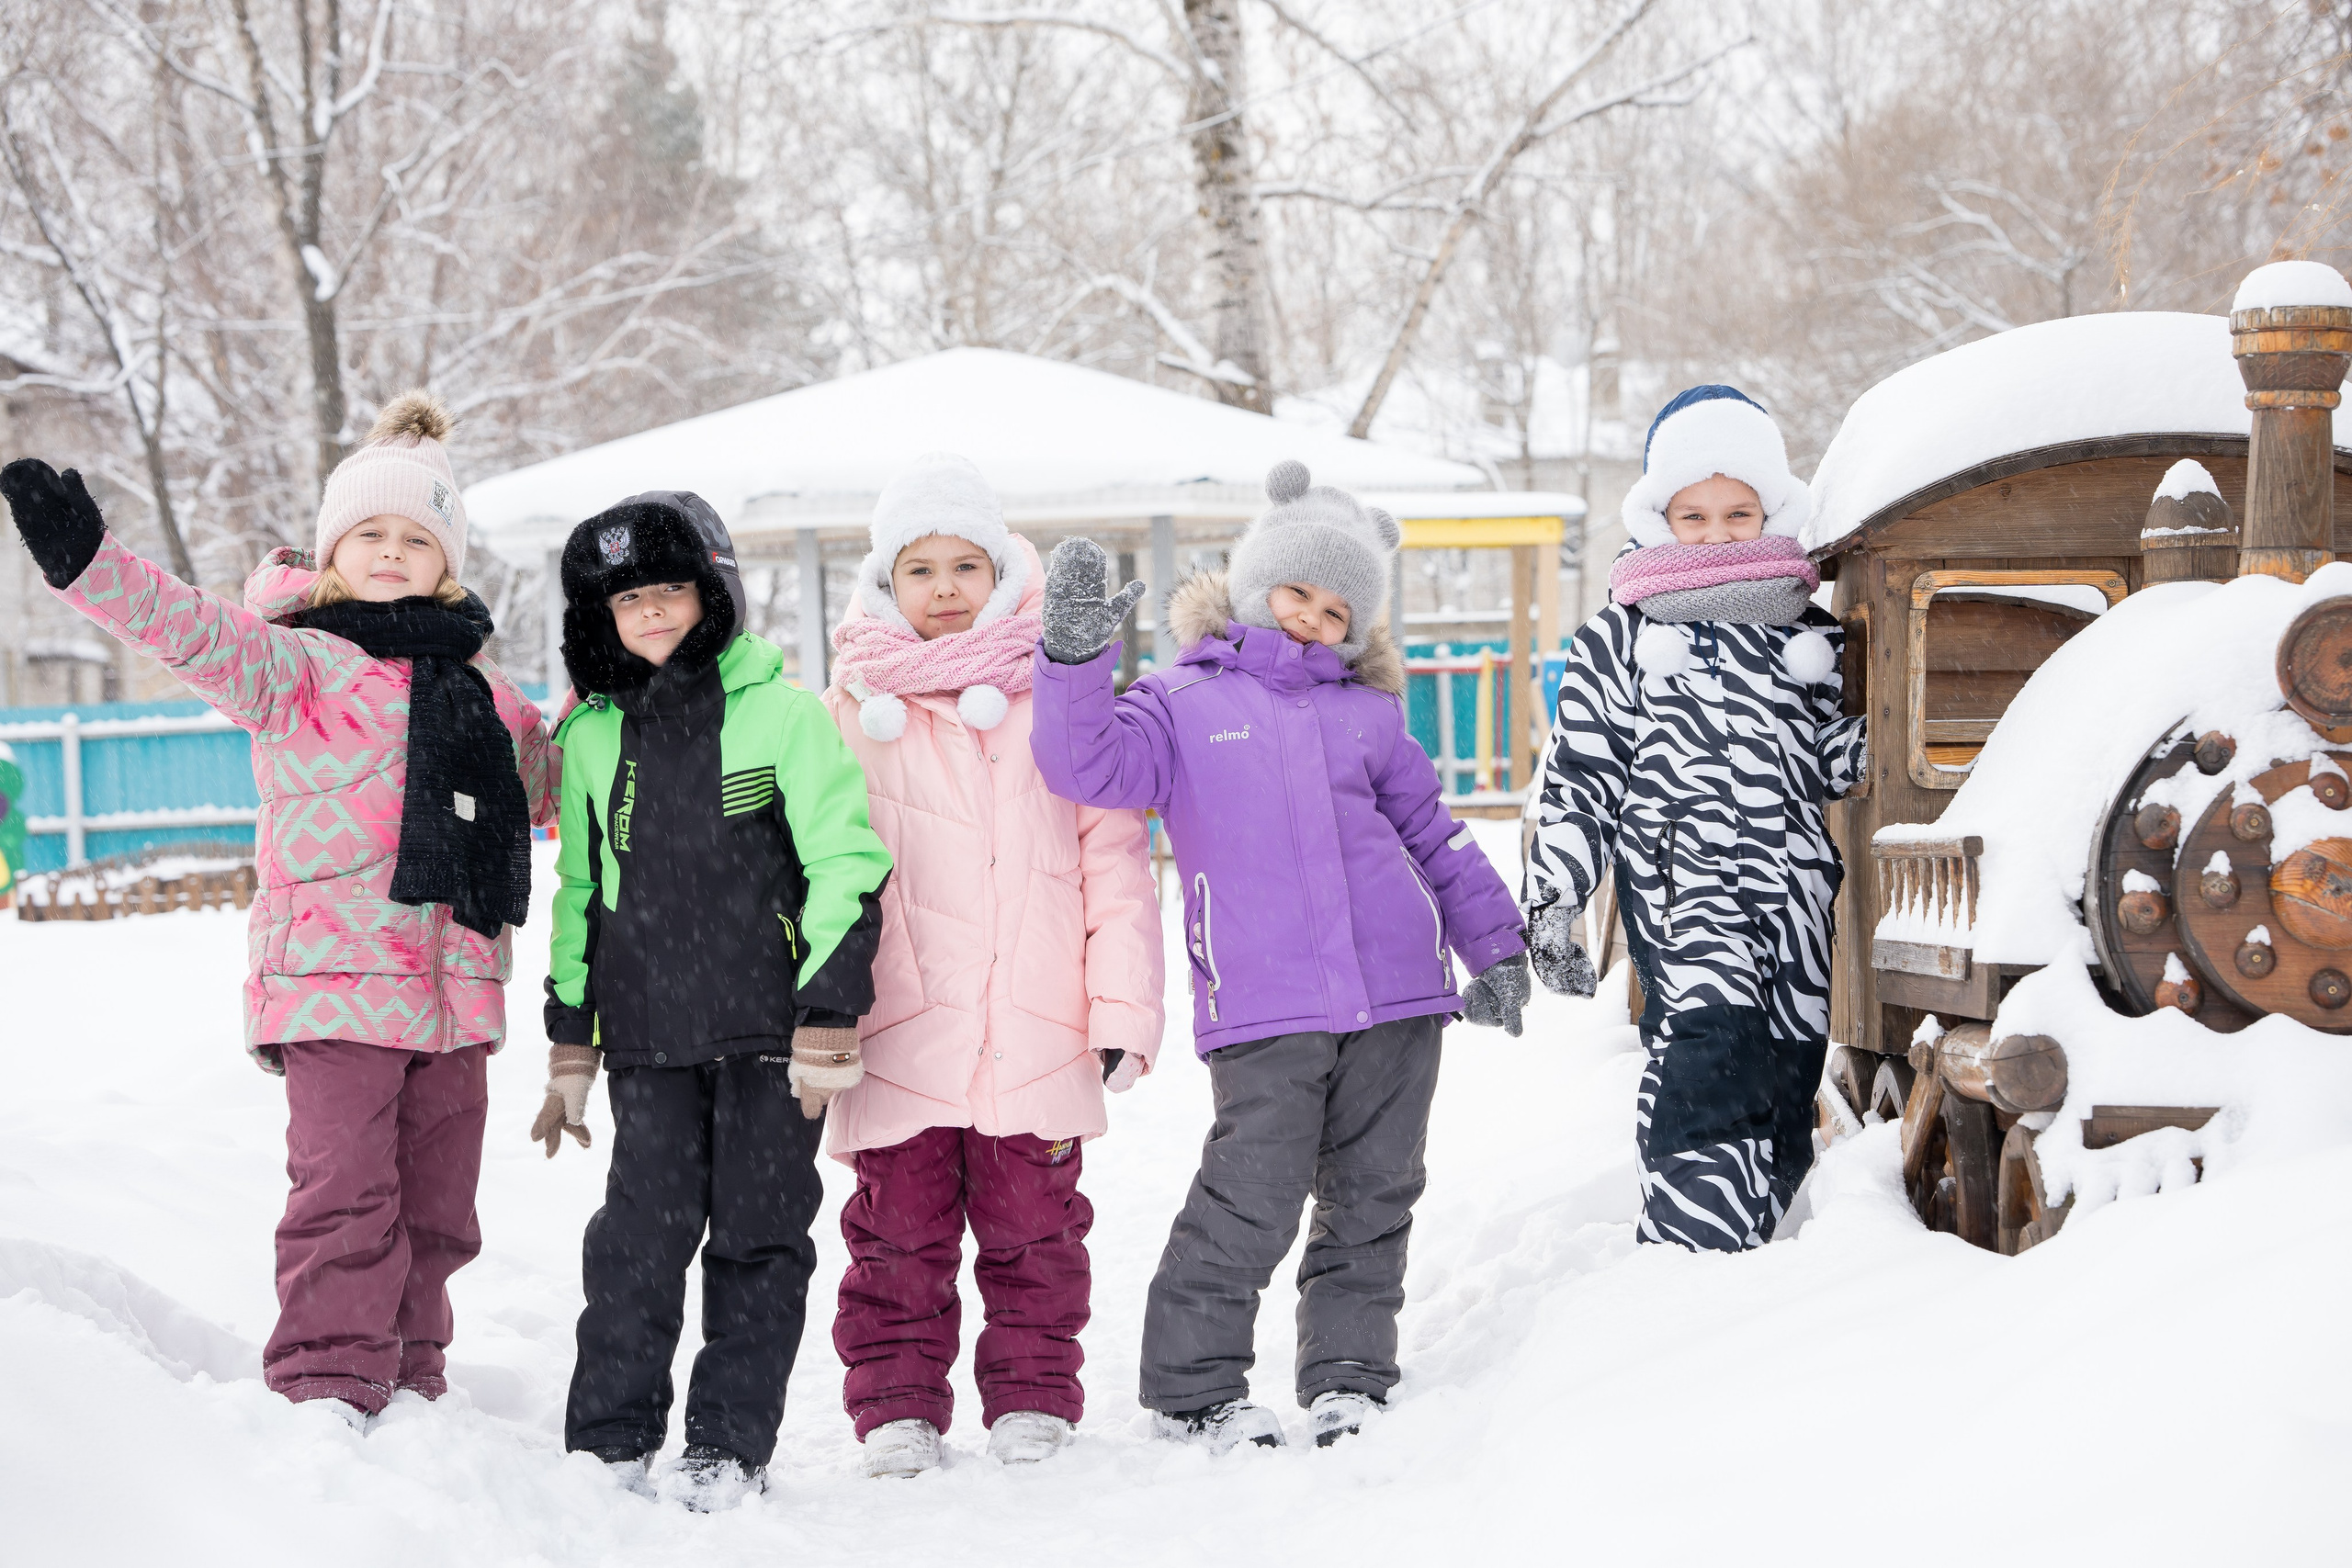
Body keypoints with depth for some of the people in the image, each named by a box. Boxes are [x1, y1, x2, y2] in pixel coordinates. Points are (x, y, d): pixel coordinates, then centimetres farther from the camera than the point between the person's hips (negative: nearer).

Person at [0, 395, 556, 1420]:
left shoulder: (482, 692, 18)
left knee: (435, 1202, 9)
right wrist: (86, 561, -34)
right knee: (345, 1191, -12)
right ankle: (327, 1387, -6)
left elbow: (549, 784, 34)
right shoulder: (299, 665, -1)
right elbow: (200, 634, -20)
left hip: (454, 983, 6)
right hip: (334, 978, -6)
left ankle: (409, 1386, 20)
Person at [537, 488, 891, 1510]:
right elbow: (581, 891, 18)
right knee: (640, 1234, 0)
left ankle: (729, 1445, 11)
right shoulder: (592, 736, 11)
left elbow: (846, 866, -5)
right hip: (649, 1036, 3)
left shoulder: (781, 713, -3)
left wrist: (827, 1021, -10)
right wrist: (570, 1042, 16)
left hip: (768, 1028, -3)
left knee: (758, 1234, 2)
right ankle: (609, 1442, 9)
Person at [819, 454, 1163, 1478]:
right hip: (896, 1035, 0)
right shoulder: (852, 711, 6)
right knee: (899, 1233, 6)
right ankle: (897, 1411, 17)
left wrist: (1123, 1009, -3)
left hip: (1035, 1036, 0)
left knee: (1032, 1232, 8)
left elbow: (1115, 859, 3)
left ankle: (1032, 1404, 19)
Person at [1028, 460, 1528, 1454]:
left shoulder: (1368, 716, 17)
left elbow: (1433, 838, 23)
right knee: (1250, 1204, -9)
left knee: (1371, 1197, 7)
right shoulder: (1182, 702, 8)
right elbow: (1088, 764, -9)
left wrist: (1495, 944, 19)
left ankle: (1348, 1375, 18)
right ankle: (1193, 1387, 4)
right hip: (1263, 1008, -4)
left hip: (1397, 996, 4)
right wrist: (1075, 656, -22)